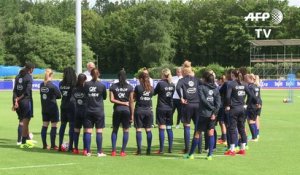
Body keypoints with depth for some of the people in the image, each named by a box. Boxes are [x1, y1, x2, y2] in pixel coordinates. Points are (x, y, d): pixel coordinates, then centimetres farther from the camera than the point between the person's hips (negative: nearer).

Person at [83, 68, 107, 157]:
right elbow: (104, 97, 8)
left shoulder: (86, 84, -2)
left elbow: (85, 95, 10)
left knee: (88, 131, 3)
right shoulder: (102, 85, -5)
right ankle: (99, 152, 0)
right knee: (99, 131, 0)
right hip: (99, 111, -2)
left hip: (89, 111, 2)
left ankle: (87, 151, 3)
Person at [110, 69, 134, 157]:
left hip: (117, 110, 1)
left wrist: (121, 103, 0)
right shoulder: (130, 87, 0)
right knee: (126, 131, 6)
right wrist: (132, 114, 2)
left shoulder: (113, 86, 2)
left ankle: (113, 151, 5)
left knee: (115, 130, 12)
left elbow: (112, 99, -6)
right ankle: (123, 151, 2)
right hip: (126, 110, -1)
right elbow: (131, 101, -1)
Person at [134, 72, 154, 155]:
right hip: (149, 110, 3)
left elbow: (134, 97, 0)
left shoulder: (138, 87, -8)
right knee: (148, 130, 8)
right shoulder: (151, 88, 2)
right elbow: (150, 96, 11)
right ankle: (149, 149, 7)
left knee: (138, 130, 0)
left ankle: (139, 149, -4)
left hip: (139, 110, -3)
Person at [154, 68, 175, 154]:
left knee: (161, 128, -4)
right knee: (169, 128, 10)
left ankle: (161, 149, -6)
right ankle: (170, 148, 11)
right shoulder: (172, 85, 4)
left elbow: (154, 92, -1)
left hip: (161, 108, -5)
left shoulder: (160, 83, -12)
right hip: (170, 108, 5)